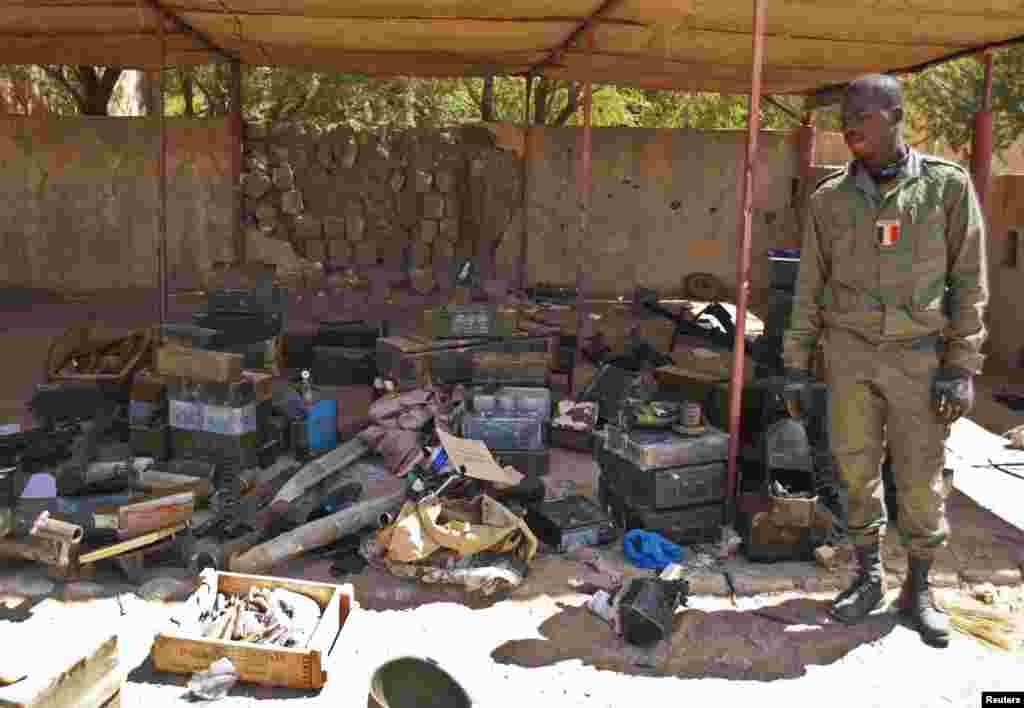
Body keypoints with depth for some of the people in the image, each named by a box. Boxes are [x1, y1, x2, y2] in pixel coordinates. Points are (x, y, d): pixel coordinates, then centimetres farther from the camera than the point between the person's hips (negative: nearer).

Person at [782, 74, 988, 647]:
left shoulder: (947, 184, -3)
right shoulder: (829, 198, 3)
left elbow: (969, 281, -2)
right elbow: (810, 286, 7)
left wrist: (961, 365, -7)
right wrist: (797, 362, 4)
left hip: (919, 352, -2)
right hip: (849, 351, 2)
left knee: (921, 476, 4)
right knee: (857, 469, 7)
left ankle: (919, 588, 22)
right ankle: (870, 577, 24)